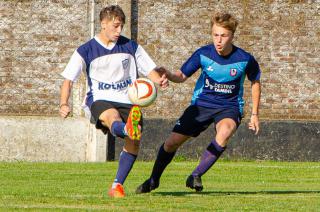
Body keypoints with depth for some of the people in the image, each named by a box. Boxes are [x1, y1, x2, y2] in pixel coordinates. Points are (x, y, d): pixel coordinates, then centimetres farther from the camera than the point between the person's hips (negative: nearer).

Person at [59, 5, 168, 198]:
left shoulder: (130, 47, 11)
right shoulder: (86, 51, 4)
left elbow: (150, 70, 13)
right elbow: (68, 79, 2)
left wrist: (160, 80, -11)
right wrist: (64, 104, -15)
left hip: (128, 100, 3)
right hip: (100, 100, -3)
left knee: (134, 142, -18)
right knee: (113, 117, -39)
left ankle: (117, 186, -7)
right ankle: (129, 129, -76)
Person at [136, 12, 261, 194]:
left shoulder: (244, 59, -14)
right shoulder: (203, 54, -12)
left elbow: (255, 82, 5)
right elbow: (182, 76, -6)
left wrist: (255, 115, 6)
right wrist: (167, 75, -31)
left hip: (230, 106, -2)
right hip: (202, 103, 2)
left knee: (224, 132, -37)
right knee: (172, 142, -4)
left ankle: (196, 176, -23)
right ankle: (154, 180, 23)